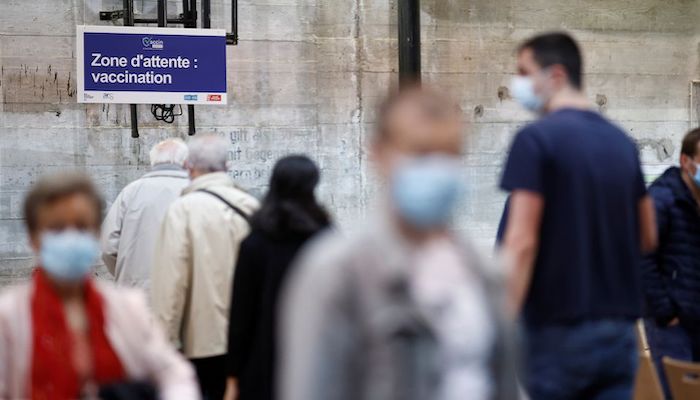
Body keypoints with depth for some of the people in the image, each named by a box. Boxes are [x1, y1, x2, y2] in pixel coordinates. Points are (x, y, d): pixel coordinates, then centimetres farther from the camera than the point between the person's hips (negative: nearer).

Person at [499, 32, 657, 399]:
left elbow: (522, 242, -17)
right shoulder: (621, 141, 11)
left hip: (559, 330, -5)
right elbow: (648, 237, 17)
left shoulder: (536, 139, -10)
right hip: (619, 332, 5)